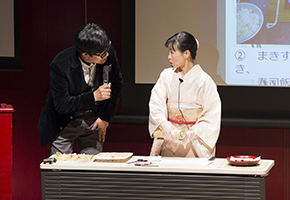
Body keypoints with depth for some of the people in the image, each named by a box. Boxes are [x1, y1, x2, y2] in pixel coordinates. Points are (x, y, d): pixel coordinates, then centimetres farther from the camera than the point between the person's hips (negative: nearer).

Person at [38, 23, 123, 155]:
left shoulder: (108, 52, -15)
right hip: (65, 124, -3)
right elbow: (61, 105, -23)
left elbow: (116, 84, 1)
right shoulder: (60, 65, -26)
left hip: (93, 121, 3)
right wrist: (93, 96, -31)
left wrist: (105, 118, -1)